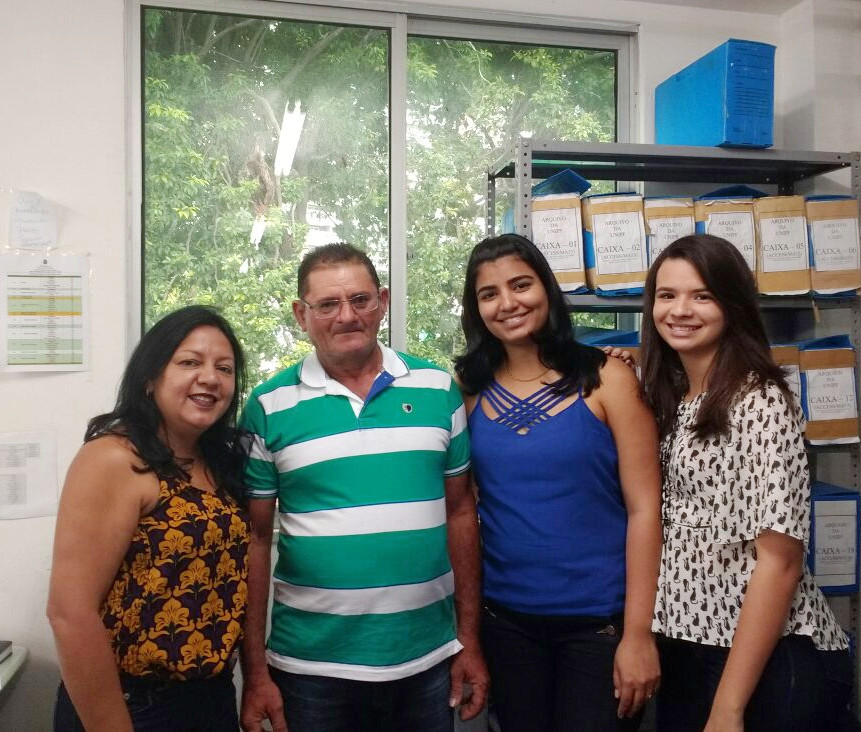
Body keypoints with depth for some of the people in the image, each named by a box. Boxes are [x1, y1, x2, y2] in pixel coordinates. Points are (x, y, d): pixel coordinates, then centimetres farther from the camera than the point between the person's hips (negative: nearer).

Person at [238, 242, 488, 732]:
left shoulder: (439, 389, 0)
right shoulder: (269, 408, -4)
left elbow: (460, 513, 4)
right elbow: (256, 538, -1)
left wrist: (470, 640, 4)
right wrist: (255, 670, -1)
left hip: (428, 661, 2)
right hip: (310, 668, -1)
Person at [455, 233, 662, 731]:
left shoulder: (606, 379, -8)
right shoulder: (468, 390, -1)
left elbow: (644, 508, -9)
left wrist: (638, 633, -11)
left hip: (601, 619, -2)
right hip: (505, 619, 3)